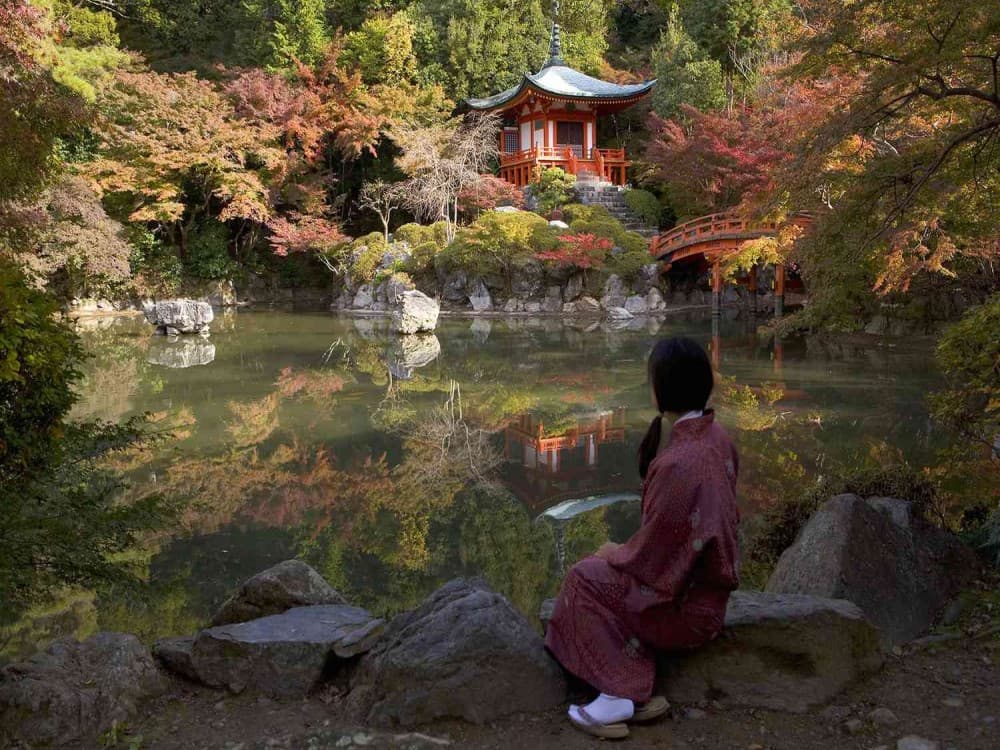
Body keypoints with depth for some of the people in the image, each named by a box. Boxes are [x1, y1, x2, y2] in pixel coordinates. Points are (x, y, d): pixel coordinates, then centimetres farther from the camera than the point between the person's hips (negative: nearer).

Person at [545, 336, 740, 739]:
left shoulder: (678, 465, -32)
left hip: (687, 602, -9)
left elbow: (650, 556, -21)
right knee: (606, 567, 17)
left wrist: (615, 553, -2)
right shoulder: (715, 437, -4)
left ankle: (623, 695, 7)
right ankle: (636, 694, 12)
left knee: (586, 578, 3)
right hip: (709, 579, 9)